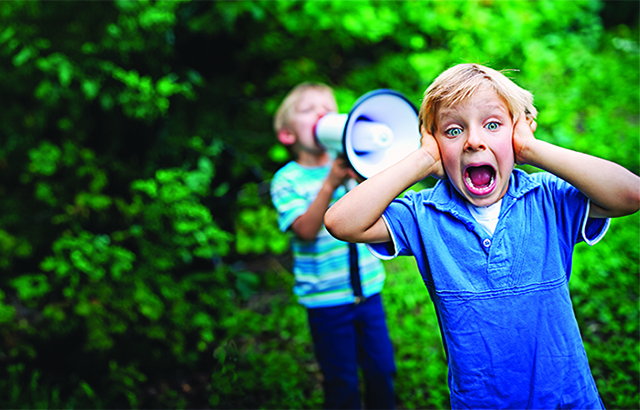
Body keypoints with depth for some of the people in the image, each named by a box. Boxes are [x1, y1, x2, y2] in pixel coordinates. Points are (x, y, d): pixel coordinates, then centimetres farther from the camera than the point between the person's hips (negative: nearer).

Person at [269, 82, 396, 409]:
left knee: (381, 371, 13)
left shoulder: (351, 164, 1)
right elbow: (306, 230, -21)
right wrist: (330, 184, -32)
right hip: (326, 299, -3)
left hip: (368, 288, 3)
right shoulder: (288, 180, -7)